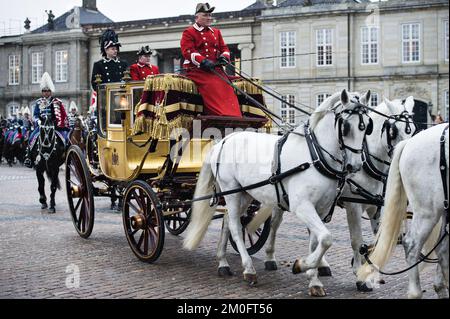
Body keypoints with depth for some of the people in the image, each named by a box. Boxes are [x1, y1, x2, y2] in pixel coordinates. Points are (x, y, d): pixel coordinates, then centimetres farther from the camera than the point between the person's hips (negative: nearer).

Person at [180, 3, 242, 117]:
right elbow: (188, 51, -9)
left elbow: (224, 48, 21)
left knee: (226, 86, -15)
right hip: (197, 70, -6)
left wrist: (224, 57, -4)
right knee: (212, 86, -28)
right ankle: (222, 115, -32)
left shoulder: (216, 32, 24)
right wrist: (204, 61, -24)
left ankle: (232, 115, -19)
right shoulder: (189, 32, 4)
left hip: (216, 69, 6)